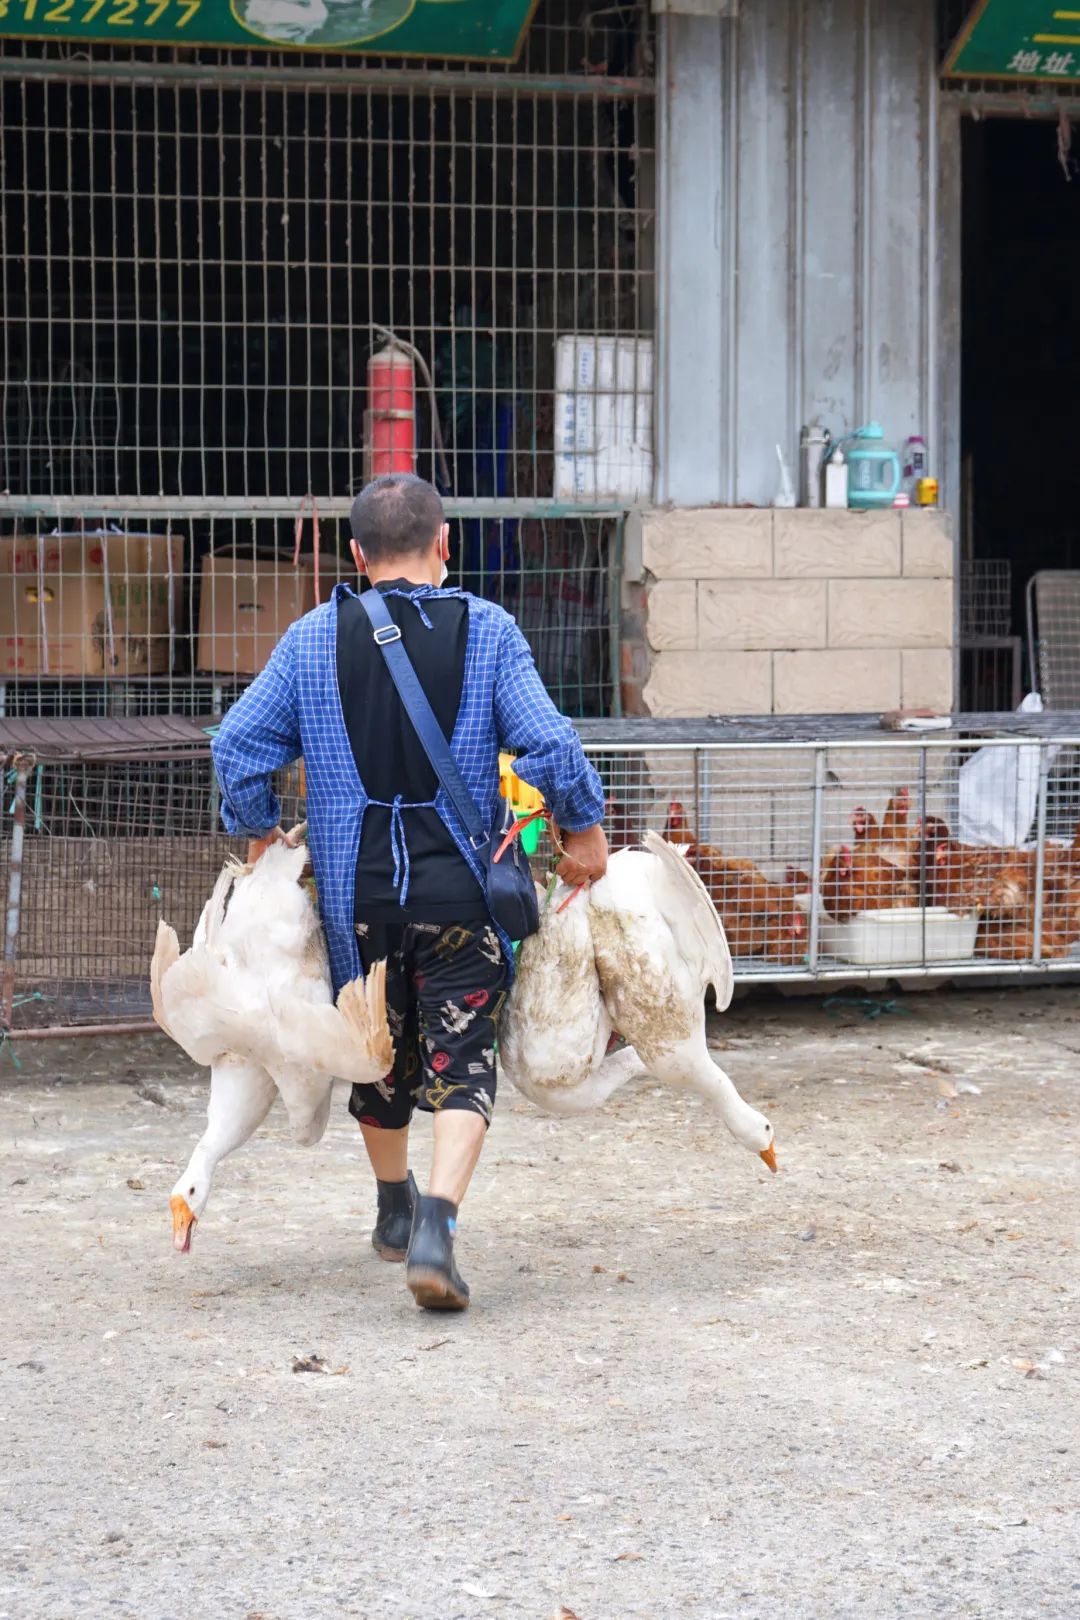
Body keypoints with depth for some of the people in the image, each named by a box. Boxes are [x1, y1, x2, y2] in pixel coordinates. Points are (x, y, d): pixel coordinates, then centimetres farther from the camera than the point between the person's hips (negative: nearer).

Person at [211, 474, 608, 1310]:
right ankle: (436, 1223, -18)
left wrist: (260, 832, 16)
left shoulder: (313, 638, 1)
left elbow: (240, 744, 0)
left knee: (379, 1051, 21)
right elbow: (549, 742, -11)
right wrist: (583, 829, 4)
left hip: (354, 890, 3)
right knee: (462, 1061, 2)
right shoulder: (487, 630, -5)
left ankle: (396, 1208, 40)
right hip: (460, 888, -3)